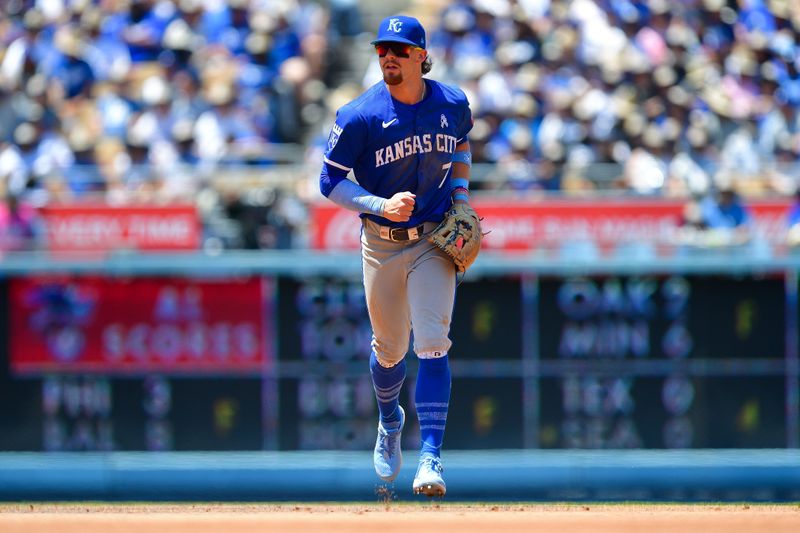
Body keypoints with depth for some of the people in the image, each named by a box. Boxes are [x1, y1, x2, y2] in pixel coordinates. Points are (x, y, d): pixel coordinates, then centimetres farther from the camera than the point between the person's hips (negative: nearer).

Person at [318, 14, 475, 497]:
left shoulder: (453, 104, -6)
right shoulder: (361, 117, -16)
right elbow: (331, 182, -11)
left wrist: (461, 197, 4)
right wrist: (381, 205, -25)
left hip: (435, 240, 0)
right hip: (382, 243, 0)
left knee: (432, 343, -14)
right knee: (390, 349, 13)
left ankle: (431, 456, -15)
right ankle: (390, 423, 45)